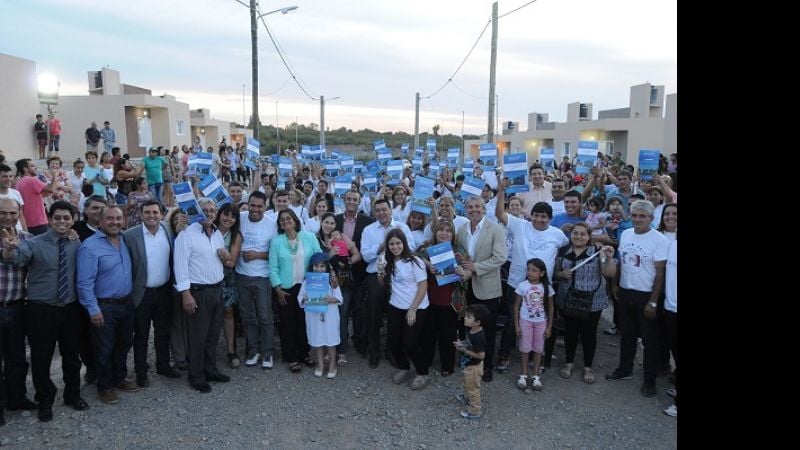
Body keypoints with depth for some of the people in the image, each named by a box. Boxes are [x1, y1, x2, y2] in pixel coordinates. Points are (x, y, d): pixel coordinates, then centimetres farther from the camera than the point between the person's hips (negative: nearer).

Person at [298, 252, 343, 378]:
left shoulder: (332, 280, -4)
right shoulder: (307, 281, -1)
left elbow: (339, 298, -6)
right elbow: (300, 298, -1)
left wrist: (330, 300, -24)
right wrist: (306, 300, -21)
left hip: (329, 315, -1)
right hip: (313, 315, 1)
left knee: (331, 340, 8)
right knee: (316, 340, 11)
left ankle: (332, 365, 23)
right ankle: (320, 364, 28)